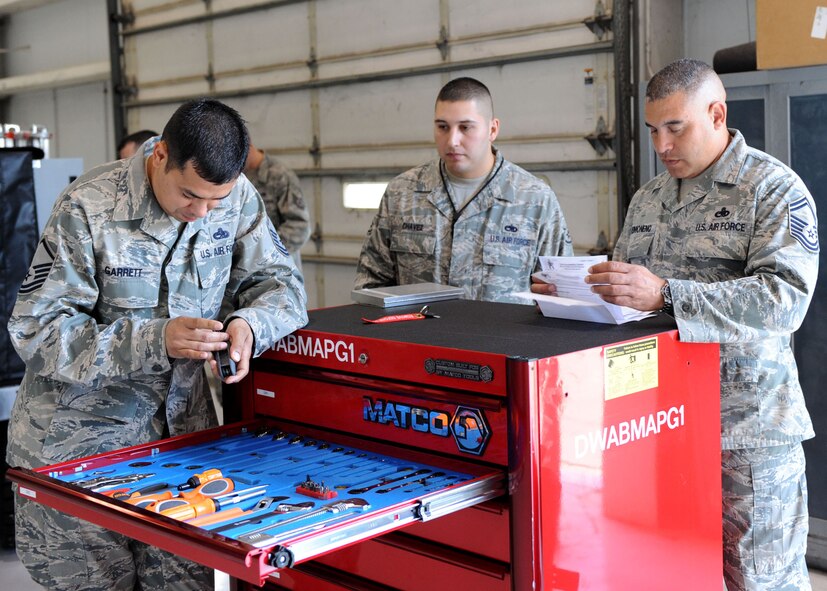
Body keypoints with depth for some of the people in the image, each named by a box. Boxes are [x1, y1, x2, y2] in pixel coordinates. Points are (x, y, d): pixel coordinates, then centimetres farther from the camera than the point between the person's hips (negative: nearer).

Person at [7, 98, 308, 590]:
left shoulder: (237, 197, -5)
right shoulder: (89, 208, -17)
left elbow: (278, 280, 2)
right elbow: (37, 330, -17)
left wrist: (248, 323, -22)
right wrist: (154, 340, -30)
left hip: (181, 423, 4)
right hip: (80, 434, -3)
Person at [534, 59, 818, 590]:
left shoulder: (774, 188, -6)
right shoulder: (648, 198, 15)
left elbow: (785, 298, -20)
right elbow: (624, 294, 20)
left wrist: (665, 294, -28)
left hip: (747, 424, -5)